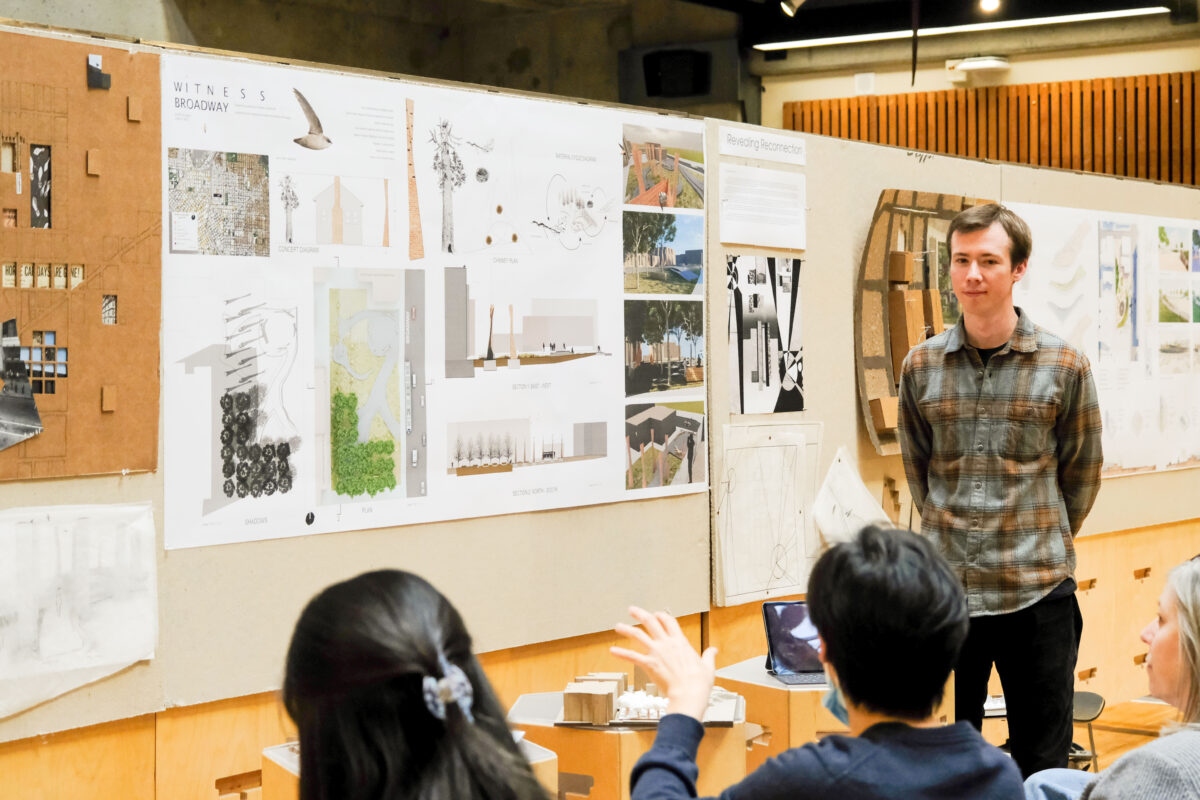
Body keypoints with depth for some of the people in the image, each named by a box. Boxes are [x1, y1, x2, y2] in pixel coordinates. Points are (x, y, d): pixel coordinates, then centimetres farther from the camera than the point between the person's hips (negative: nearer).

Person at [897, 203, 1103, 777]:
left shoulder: (1064, 366, -3)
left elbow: (1081, 472, 7)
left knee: (1042, 762, 8)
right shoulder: (921, 367, 3)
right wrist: (953, 536, 12)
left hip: (1038, 593, -2)